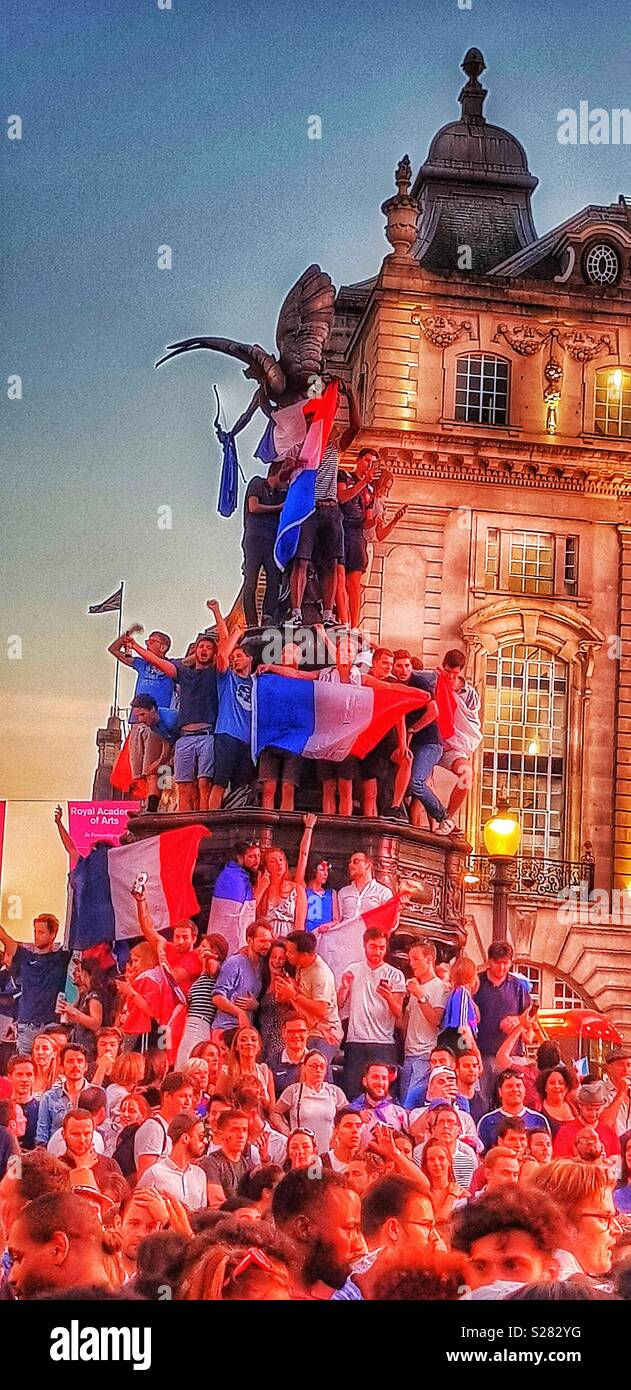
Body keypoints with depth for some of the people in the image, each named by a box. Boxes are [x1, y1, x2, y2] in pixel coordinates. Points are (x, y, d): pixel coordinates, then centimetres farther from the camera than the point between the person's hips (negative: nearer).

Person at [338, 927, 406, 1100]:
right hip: (355, 1041, 2)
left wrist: (389, 997, -21)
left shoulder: (395, 975, 5)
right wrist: (344, 987, -9)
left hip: (384, 1043, -2)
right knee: (351, 1091, -1)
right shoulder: (353, 970, 11)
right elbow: (338, 1004, 9)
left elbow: (398, 1015, -2)